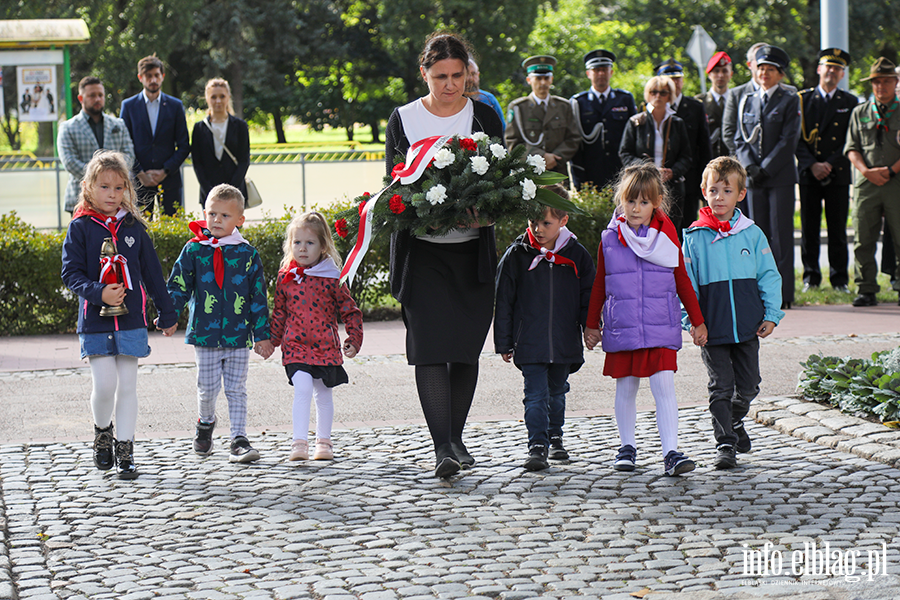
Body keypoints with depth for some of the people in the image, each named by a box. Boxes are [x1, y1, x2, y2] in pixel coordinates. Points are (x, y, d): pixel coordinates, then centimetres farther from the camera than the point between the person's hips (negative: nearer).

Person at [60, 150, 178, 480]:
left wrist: (167, 313, 13)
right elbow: (71, 273, -4)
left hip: (131, 320, 2)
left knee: (127, 386, 2)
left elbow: (152, 273, 11)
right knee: (104, 384, -7)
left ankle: (124, 450, 11)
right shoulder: (81, 227, -1)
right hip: (95, 320, -2)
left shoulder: (133, 227, 6)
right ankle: (102, 432, 22)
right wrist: (98, 292, -20)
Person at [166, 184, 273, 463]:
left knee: (236, 390, 3)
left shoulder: (248, 254, 2)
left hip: (239, 335, 0)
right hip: (204, 333, 0)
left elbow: (258, 297, 5)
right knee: (208, 388, 6)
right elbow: (178, 287, 4)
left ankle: (239, 440, 7)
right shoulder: (194, 250, 1)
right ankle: (205, 423, 34)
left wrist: (262, 334, 3)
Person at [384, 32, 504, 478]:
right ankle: (442, 447, -14)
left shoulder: (484, 117, 6)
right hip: (421, 249, -2)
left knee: (466, 347, 6)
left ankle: (456, 437, 21)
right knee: (430, 347, -11)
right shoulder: (402, 120, 4)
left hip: (473, 249, 2)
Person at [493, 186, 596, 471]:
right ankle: (537, 446, -7)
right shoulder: (516, 255, -3)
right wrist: (503, 342, 1)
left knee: (557, 392, 16)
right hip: (529, 342, -2)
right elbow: (503, 302, 1)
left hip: (565, 342, 2)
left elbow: (588, 298, 10)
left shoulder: (577, 255, 1)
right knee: (536, 394, -8)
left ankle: (555, 438, 33)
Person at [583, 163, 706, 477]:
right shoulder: (610, 238, 2)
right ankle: (627, 447, 25)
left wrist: (698, 321, 13)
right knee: (625, 388, 9)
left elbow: (682, 281, 11)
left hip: (661, 328, -1)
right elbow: (599, 285, 11)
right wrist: (592, 324, 13)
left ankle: (671, 452, -8)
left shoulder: (666, 235, 4)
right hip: (622, 329, 1)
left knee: (664, 386, -9)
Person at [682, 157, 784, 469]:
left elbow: (769, 276, 7)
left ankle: (735, 420, 38)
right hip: (713, 325, -2)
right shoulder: (694, 237, 0)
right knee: (720, 385, -2)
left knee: (748, 385, 10)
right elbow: (686, 282, 1)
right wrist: (692, 320, -7)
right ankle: (725, 442, 5)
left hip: (748, 324, 2)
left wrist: (771, 314, -1)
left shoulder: (752, 233, 4)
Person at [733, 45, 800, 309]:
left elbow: (789, 139, -7)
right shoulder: (747, 101, 13)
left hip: (781, 176, -4)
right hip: (753, 178, 4)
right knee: (759, 235, 5)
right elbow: (740, 139, 11)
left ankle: (783, 293, -4)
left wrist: (766, 168, -12)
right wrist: (750, 167, -6)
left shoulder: (790, 101, 1)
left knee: (781, 233, -5)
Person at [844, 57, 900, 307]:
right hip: (866, 184, 2)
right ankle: (866, 291, 5)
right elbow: (852, 148, 11)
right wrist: (867, 171, -7)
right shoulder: (859, 113, 14)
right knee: (863, 241, 0)